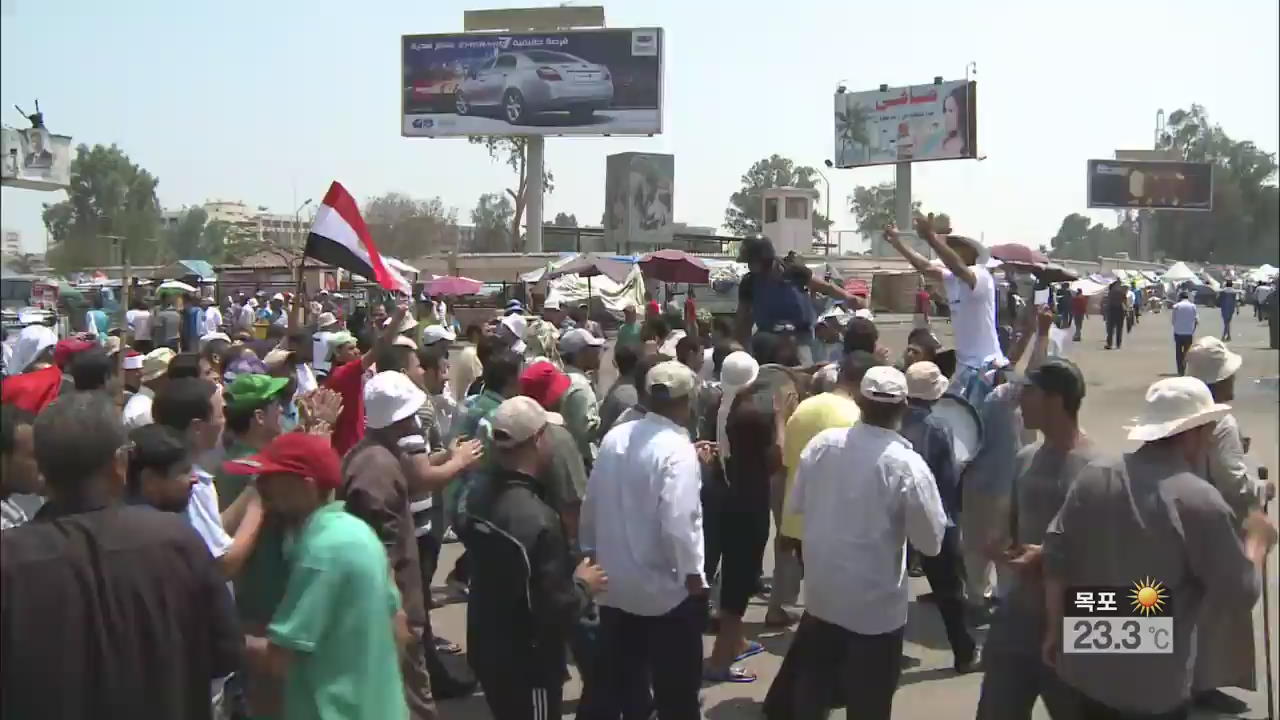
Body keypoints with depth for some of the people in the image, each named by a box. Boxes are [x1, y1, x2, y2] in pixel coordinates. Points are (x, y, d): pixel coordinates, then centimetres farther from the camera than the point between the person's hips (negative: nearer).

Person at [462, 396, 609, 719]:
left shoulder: (481, 499, -4)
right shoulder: (538, 519, -30)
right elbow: (557, 613, -27)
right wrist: (583, 586, -8)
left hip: (487, 651, 8)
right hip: (527, 664, -8)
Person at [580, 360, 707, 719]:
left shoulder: (614, 437, -1)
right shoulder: (677, 449, -20)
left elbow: (591, 503, 7)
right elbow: (677, 521, -25)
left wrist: (593, 551, 19)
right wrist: (692, 573, -12)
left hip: (614, 583, 6)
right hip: (666, 588, -6)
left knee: (616, 684, 18)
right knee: (676, 690, 11)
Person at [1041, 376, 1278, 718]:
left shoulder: (1092, 476, -3)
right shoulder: (1199, 501, -18)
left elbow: (1056, 558, -1)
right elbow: (1239, 595, -10)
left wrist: (1055, 630, 10)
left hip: (1086, 666, 5)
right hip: (1153, 686, -5)